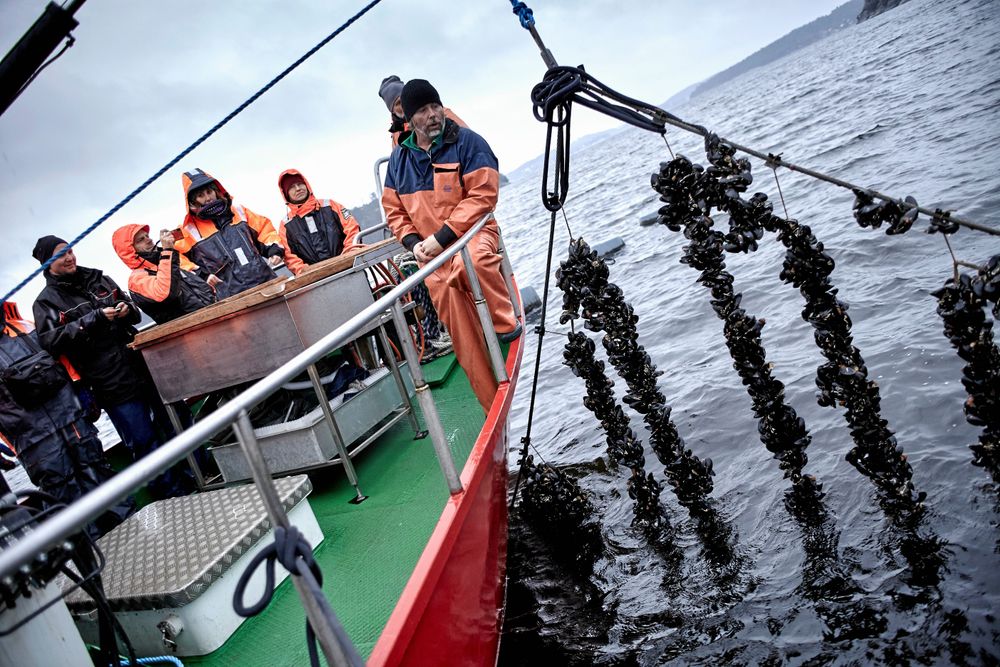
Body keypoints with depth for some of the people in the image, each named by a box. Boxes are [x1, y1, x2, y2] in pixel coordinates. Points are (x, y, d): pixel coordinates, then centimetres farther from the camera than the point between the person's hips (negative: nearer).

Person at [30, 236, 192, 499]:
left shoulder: (98, 278, 12)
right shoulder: (46, 302, 1)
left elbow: (134, 312, 20)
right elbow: (51, 341, -14)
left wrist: (128, 309, -4)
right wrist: (94, 318, -19)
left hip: (143, 366, 4)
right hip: (111, 386, -4)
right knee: (144, 442, 0)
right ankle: (174, 494, 15)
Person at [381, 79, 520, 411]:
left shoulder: (467, 141, -5)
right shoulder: (399, 158, 10)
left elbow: (482, 195, -14)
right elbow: (393, 210, 14)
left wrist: (442, 236, -19)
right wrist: (414, 242, -5)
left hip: (472, 233, -4)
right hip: (433, 259, 4)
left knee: (469, 262, -43)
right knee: (465, 340, 0)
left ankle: (506, 324, -19)